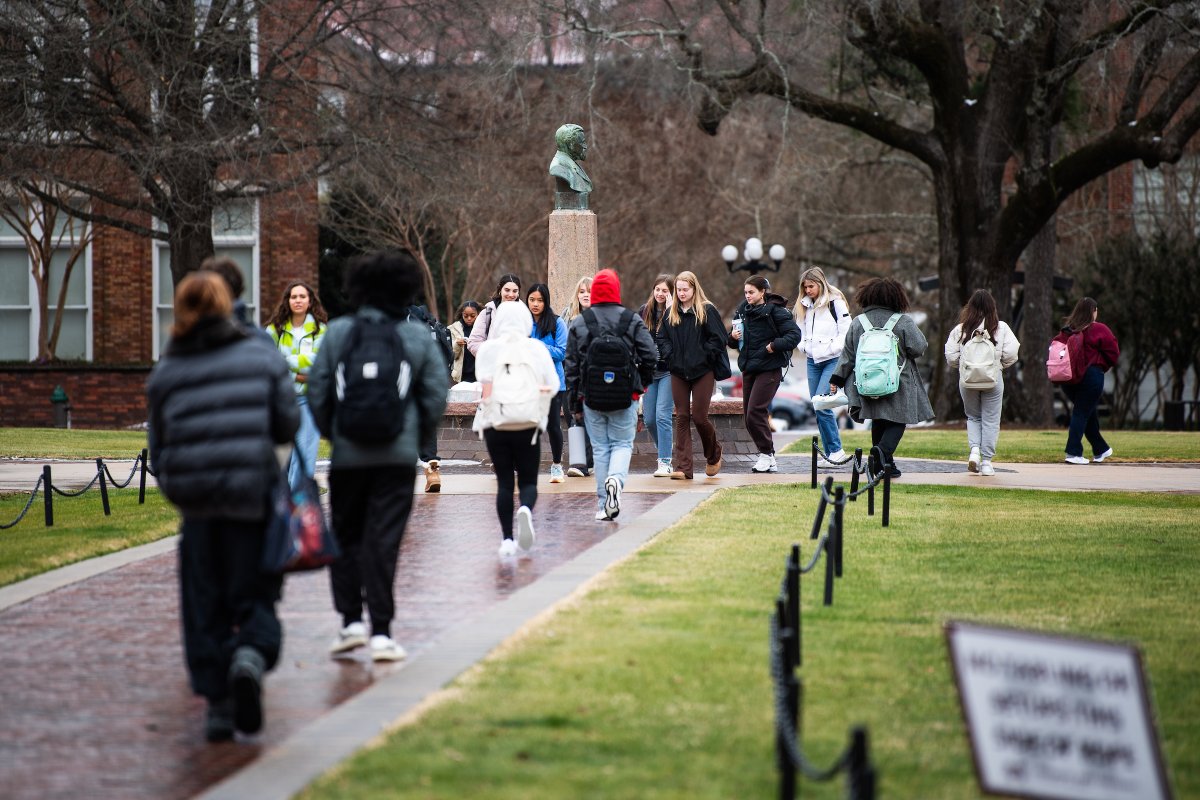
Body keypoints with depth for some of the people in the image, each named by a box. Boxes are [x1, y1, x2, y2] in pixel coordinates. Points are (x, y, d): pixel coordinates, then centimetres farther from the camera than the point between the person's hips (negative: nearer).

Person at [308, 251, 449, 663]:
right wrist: (418, 436, 14)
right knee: (384, 540, 2)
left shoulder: (337, 332, -1)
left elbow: (317, 390, 0)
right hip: (399, 455, 0)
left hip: (348, 454, 0)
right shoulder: (418, 337, -1)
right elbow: (437, 394, 0)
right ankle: (380, 632, -1)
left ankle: (351, 620, 5)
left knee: (346, 536, 14)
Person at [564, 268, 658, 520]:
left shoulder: (579, 323, 2)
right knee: (622, 443, 8)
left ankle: (603, 505, 7)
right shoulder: (632, 320, -2)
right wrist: (641, 383, 12)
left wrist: (574, 401, 8)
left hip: (591, 396, 1)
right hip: (625, 396, -1)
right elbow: (650, 355, -4)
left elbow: (571, 365, 3)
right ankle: (616, 479, -22)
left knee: (600, 448, 9)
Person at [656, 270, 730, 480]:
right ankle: (683, 468, -1)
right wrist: (669, 357, -1)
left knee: (699, 416, -5)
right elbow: (662, 339, 14)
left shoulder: (707, 311, -4)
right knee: (682, 418, 0)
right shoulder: (671, 313, 9)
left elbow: (719, 338, -7)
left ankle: (714, 454, 23)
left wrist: (704, 357, -11)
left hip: (702, 372, -4)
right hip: (678, 373, 4)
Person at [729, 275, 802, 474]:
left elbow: (794, 335, -14)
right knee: (748, 416, 6)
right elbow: (734, 342, 19)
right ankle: (768, 460, 14)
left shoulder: (775, 311, -10)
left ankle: (767, 454, -1)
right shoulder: (742, 311, 11)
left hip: (769, 369, -8)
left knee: (755, 413, -15)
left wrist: (775, 346, -22)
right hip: (748, 368, 8)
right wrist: (733, 337, -2)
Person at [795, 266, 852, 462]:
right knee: (817, 407, 5)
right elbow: (800, 330, 21)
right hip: (813, 361, 7)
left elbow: (846, 331, -10)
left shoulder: (835, 302, -8)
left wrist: (832, 349, -16)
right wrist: (804, 347, 4)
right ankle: (829, 453, 11)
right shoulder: (805, 305, 13)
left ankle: (836, 450, -10)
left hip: (832, 360, -7)